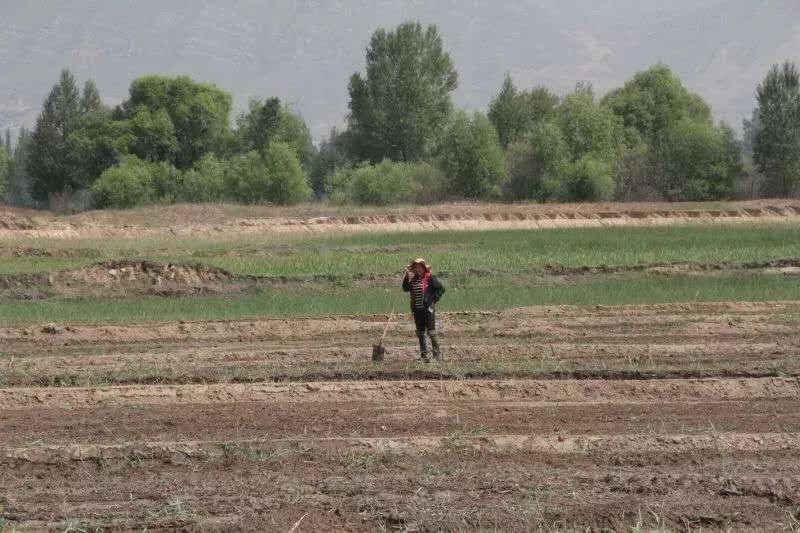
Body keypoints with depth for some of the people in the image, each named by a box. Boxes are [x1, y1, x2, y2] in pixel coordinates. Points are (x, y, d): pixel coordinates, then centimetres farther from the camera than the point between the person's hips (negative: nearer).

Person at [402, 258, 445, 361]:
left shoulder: (430, 278, -5)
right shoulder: (413, 279, 10)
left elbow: (441, 288, -4)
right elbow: (406, 289, -1)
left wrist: (434, 299, -7)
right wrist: (407, 277, -11)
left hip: (428, 309, -6)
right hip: (417, 310, 6)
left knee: (431, 332, -7)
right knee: (420, 333, 10)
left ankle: (437, 353, -2)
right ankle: (424, 355, 16)